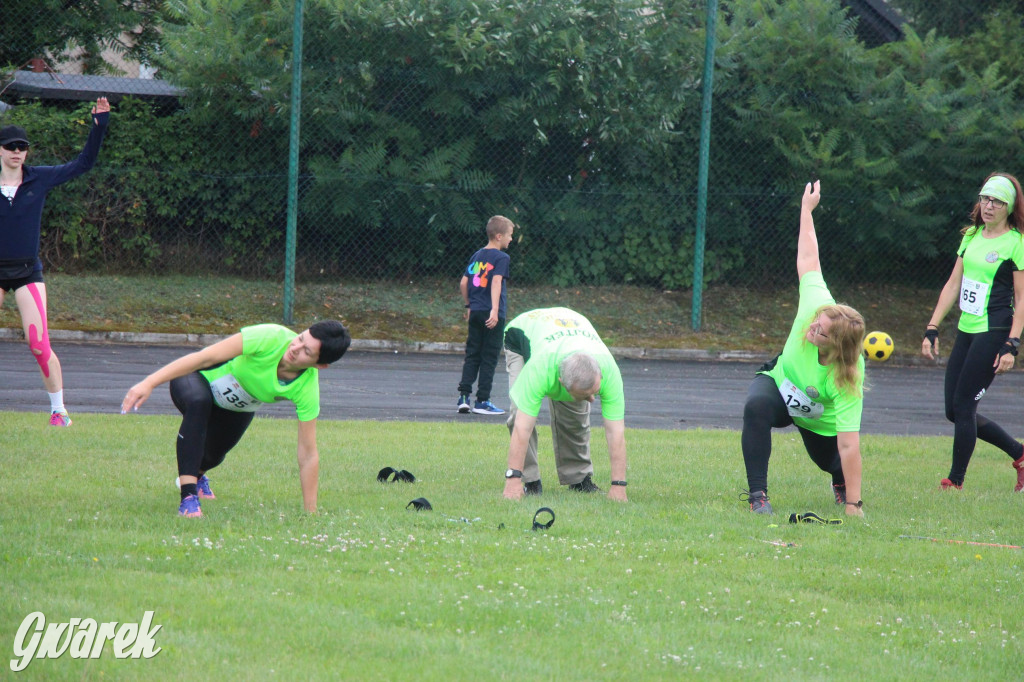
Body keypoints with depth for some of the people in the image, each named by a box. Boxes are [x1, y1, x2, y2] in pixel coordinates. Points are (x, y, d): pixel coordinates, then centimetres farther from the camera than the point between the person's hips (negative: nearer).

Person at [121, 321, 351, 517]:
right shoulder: (271, 338, -39)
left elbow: (308, 455, -23)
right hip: (200, 377, -4)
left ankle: (196, 474, 52)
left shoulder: (307, 390, -30)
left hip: (238, 408, 4)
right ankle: (188, 498, -36)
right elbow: (205, 358, -38)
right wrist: (149, 383, -44)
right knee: (198, 402, -37)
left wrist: (310, 514, -23)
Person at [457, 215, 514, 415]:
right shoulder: (501, 257, -7)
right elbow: (496, 281, -20)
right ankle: (482, 401, 2)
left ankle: (464, 396, 2)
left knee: (472, 356, 10)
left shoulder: (477, 256, 13)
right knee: (489, 359, 0)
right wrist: (495, 310, -27)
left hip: (475, 312, 6)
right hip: (492, 315, -6)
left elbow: (463, 283, 14)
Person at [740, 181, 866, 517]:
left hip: (820, 421, -1)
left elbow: (848, 445, -43)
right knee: (756, 407, -32)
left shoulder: (847, 381, -42)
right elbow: (808, 260, -21)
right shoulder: (816, 305, -35)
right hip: (779, 383, 1)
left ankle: (841, 481, 55)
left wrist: (853, 507, -42)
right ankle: (757, 495, -23)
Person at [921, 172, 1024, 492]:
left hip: (994, 333, -8)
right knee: (954, 411, 8)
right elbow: (953, 285, 15)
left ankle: (955, 482, 3)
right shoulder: (972, 236, 12)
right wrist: (932, 329, 10)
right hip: (966, 331, 8)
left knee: (963, 407, -8)